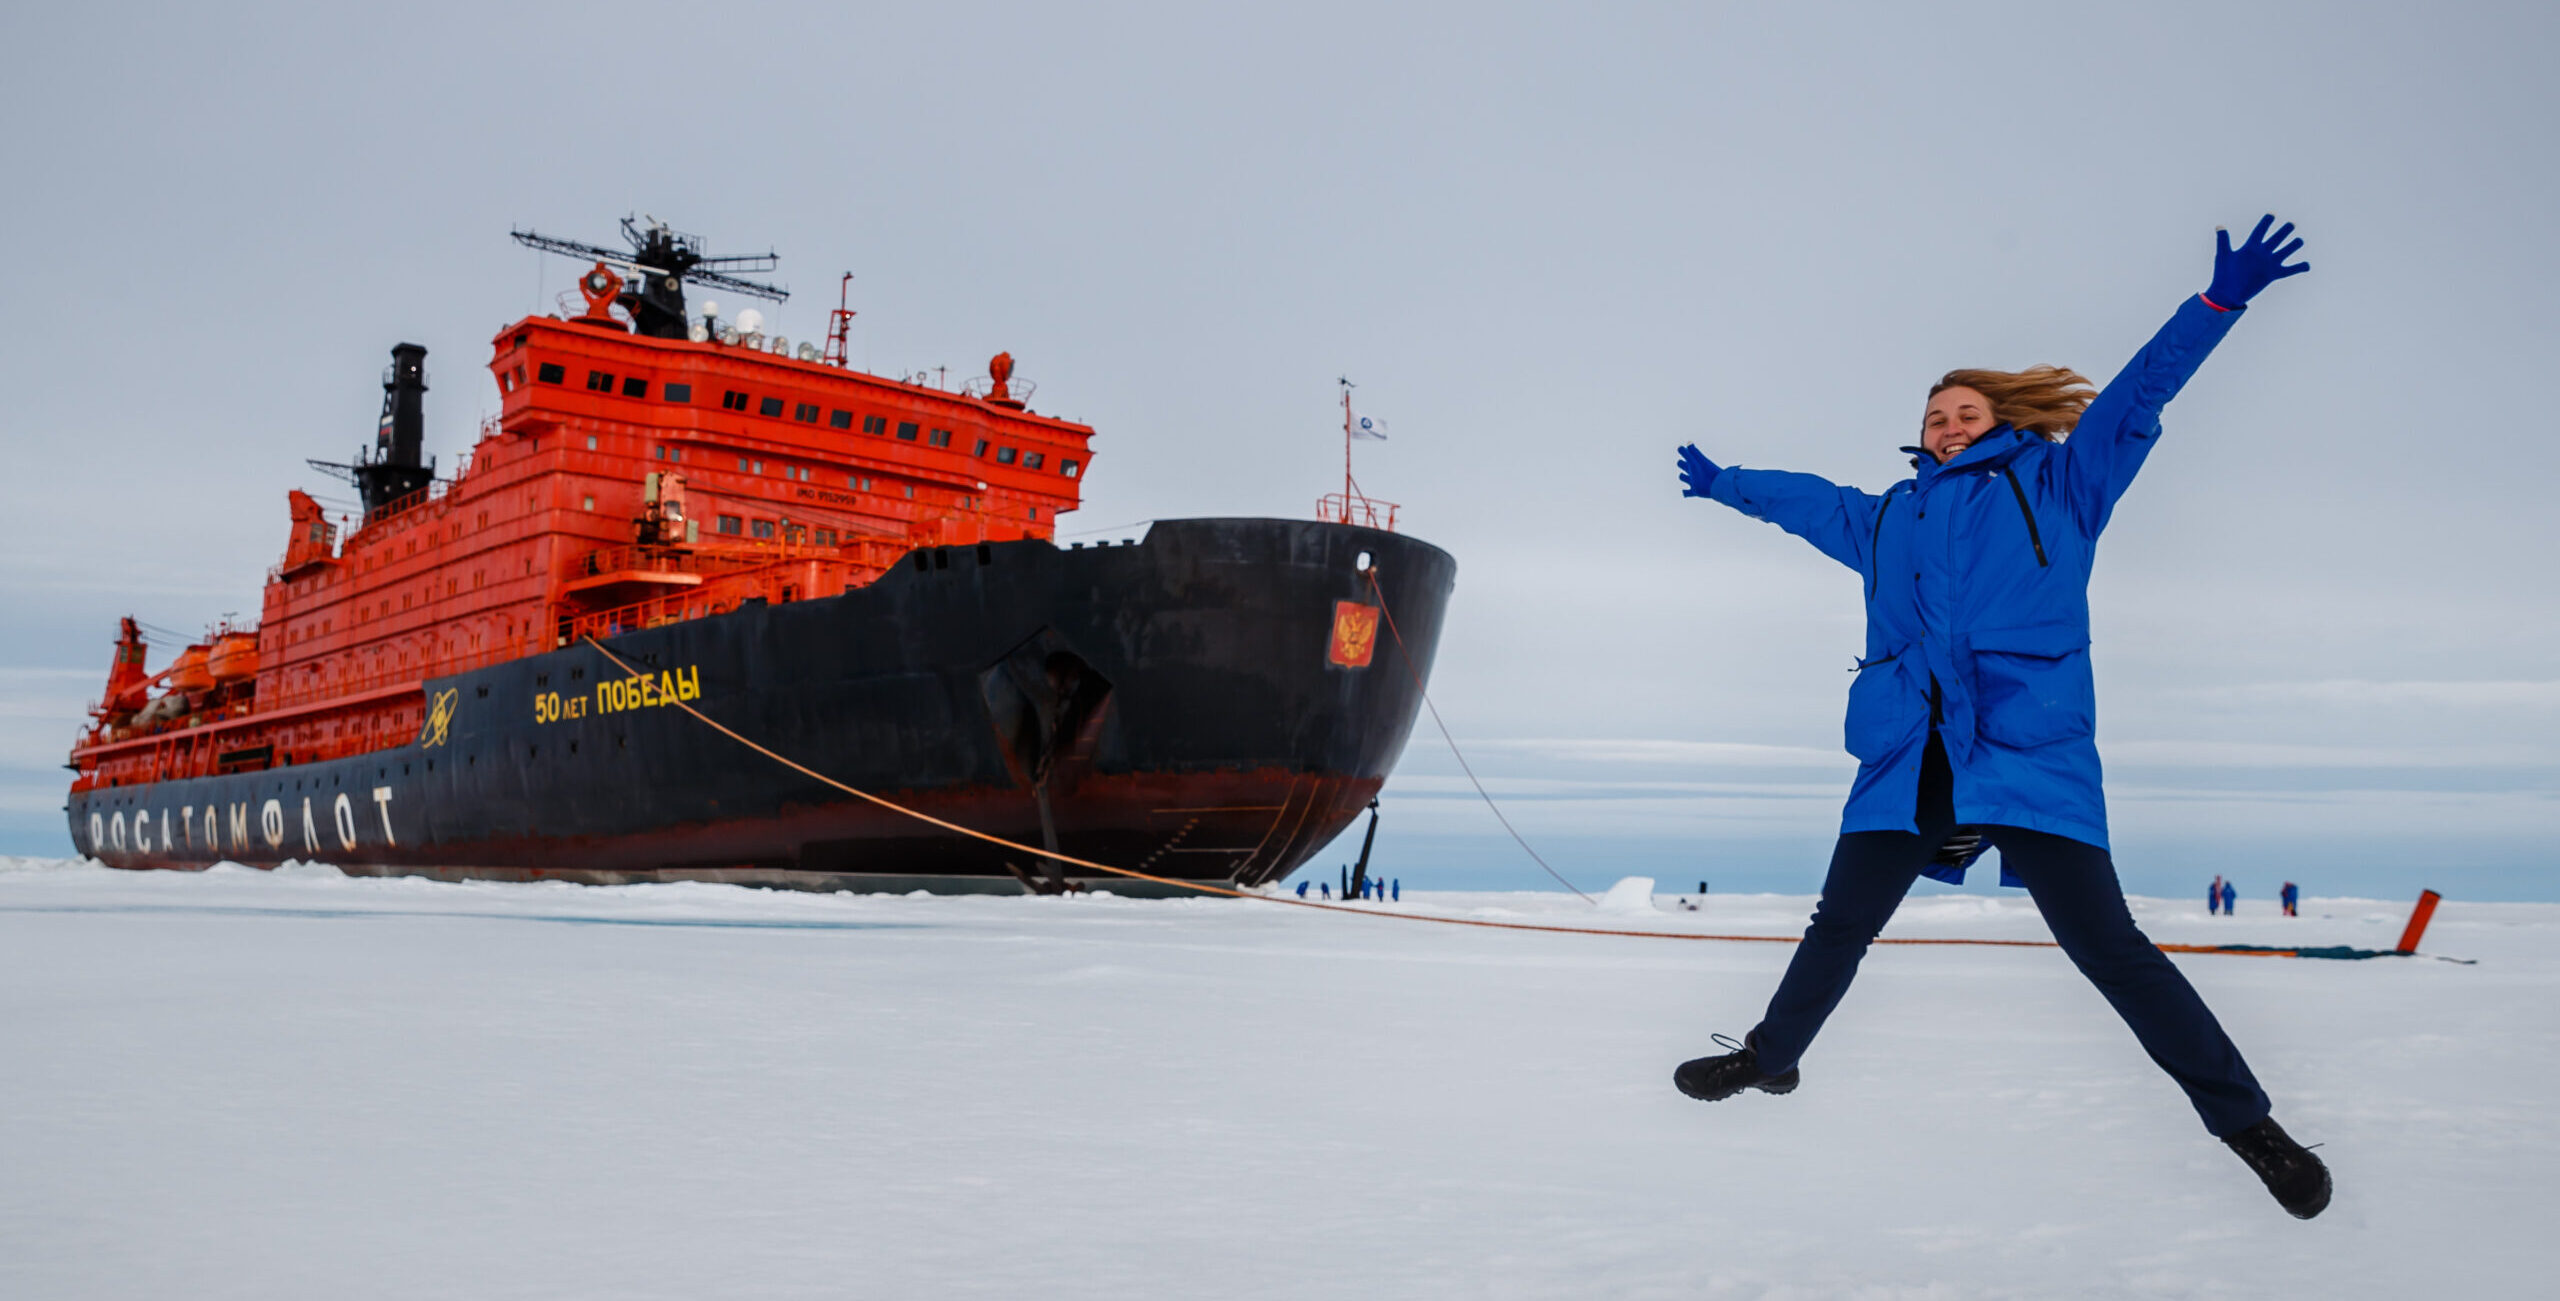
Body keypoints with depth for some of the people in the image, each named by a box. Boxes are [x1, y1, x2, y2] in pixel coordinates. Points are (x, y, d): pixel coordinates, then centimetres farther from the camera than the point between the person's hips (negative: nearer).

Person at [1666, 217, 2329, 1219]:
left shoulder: (2058, 484, 14)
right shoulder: (1884, 519, 23)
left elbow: (2137, 395, 9)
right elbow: (1803, 498, 39)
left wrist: (2219, 301, -1)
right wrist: (1721, 482, 52)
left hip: (2033, 752, -4)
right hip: (1909, 759, 4)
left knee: (2105, 943, -9)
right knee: (1840, 923, 9)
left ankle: (2246, 1120, 4)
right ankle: (1769, 1057, 31)